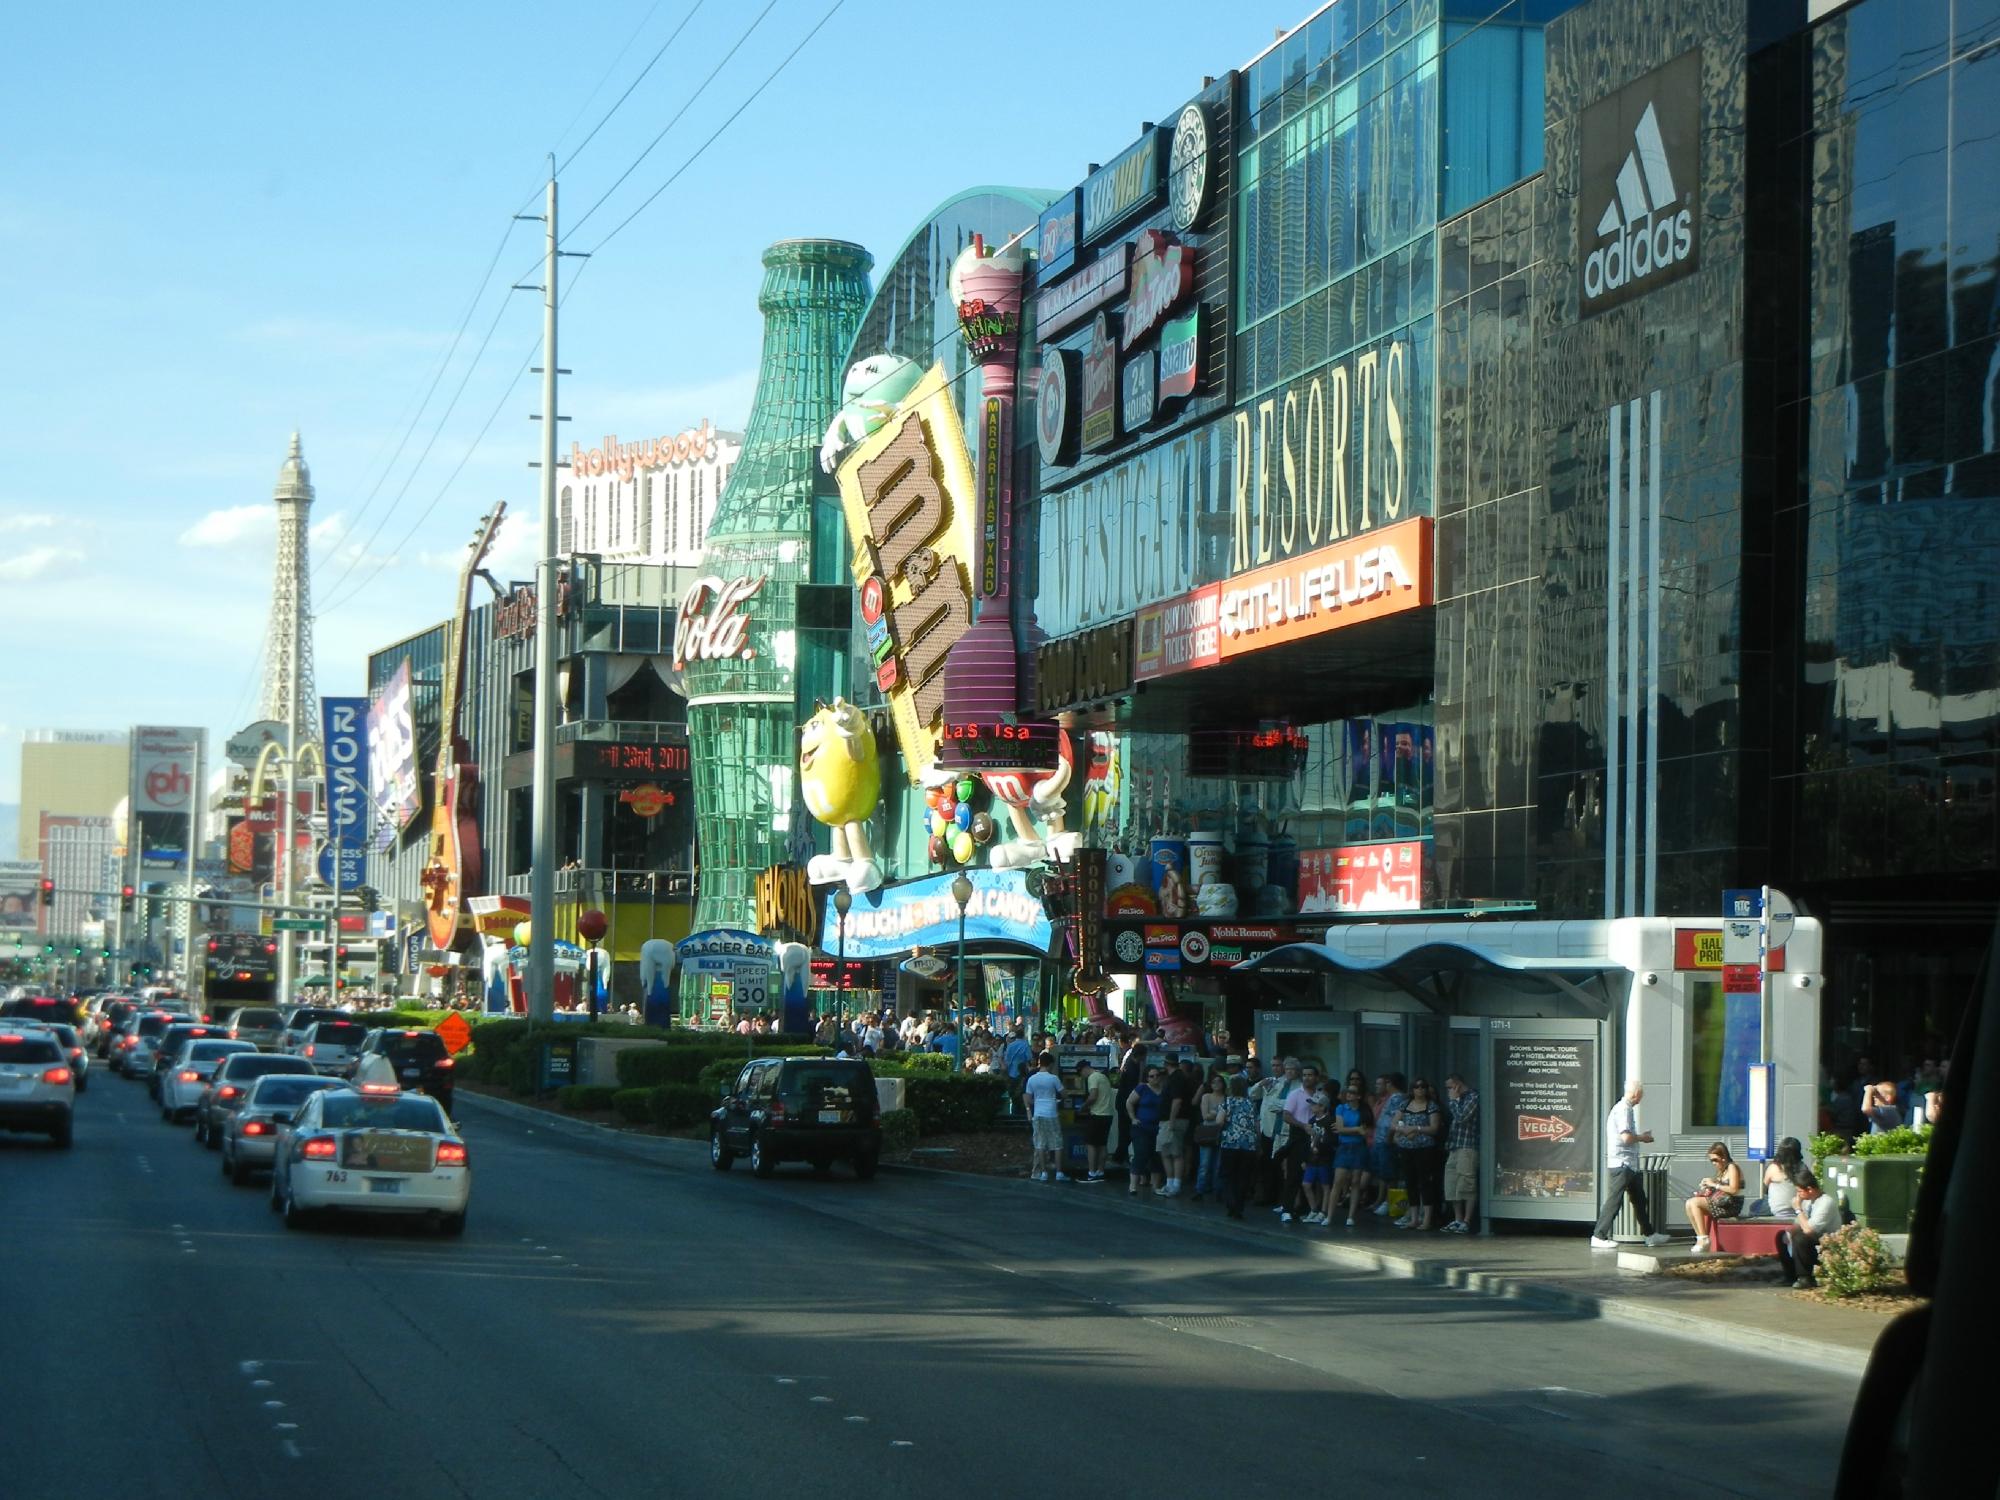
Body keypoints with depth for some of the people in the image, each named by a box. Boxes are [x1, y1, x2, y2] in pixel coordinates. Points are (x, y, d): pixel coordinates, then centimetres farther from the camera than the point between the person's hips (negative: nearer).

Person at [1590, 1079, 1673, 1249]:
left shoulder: (1625, 1108, 16)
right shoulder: (1623, 1110, -16)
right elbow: (1626, 1137, -24)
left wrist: (1640, 1137, 12)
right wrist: (1641, 1137, -7)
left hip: (1629, 1164, 11)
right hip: (1622, 1163, -11)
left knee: (1639, 1200, 17)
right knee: (1614, 1201, -8)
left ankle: (1650, 1234, 25)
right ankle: (1598, 1237, -6)